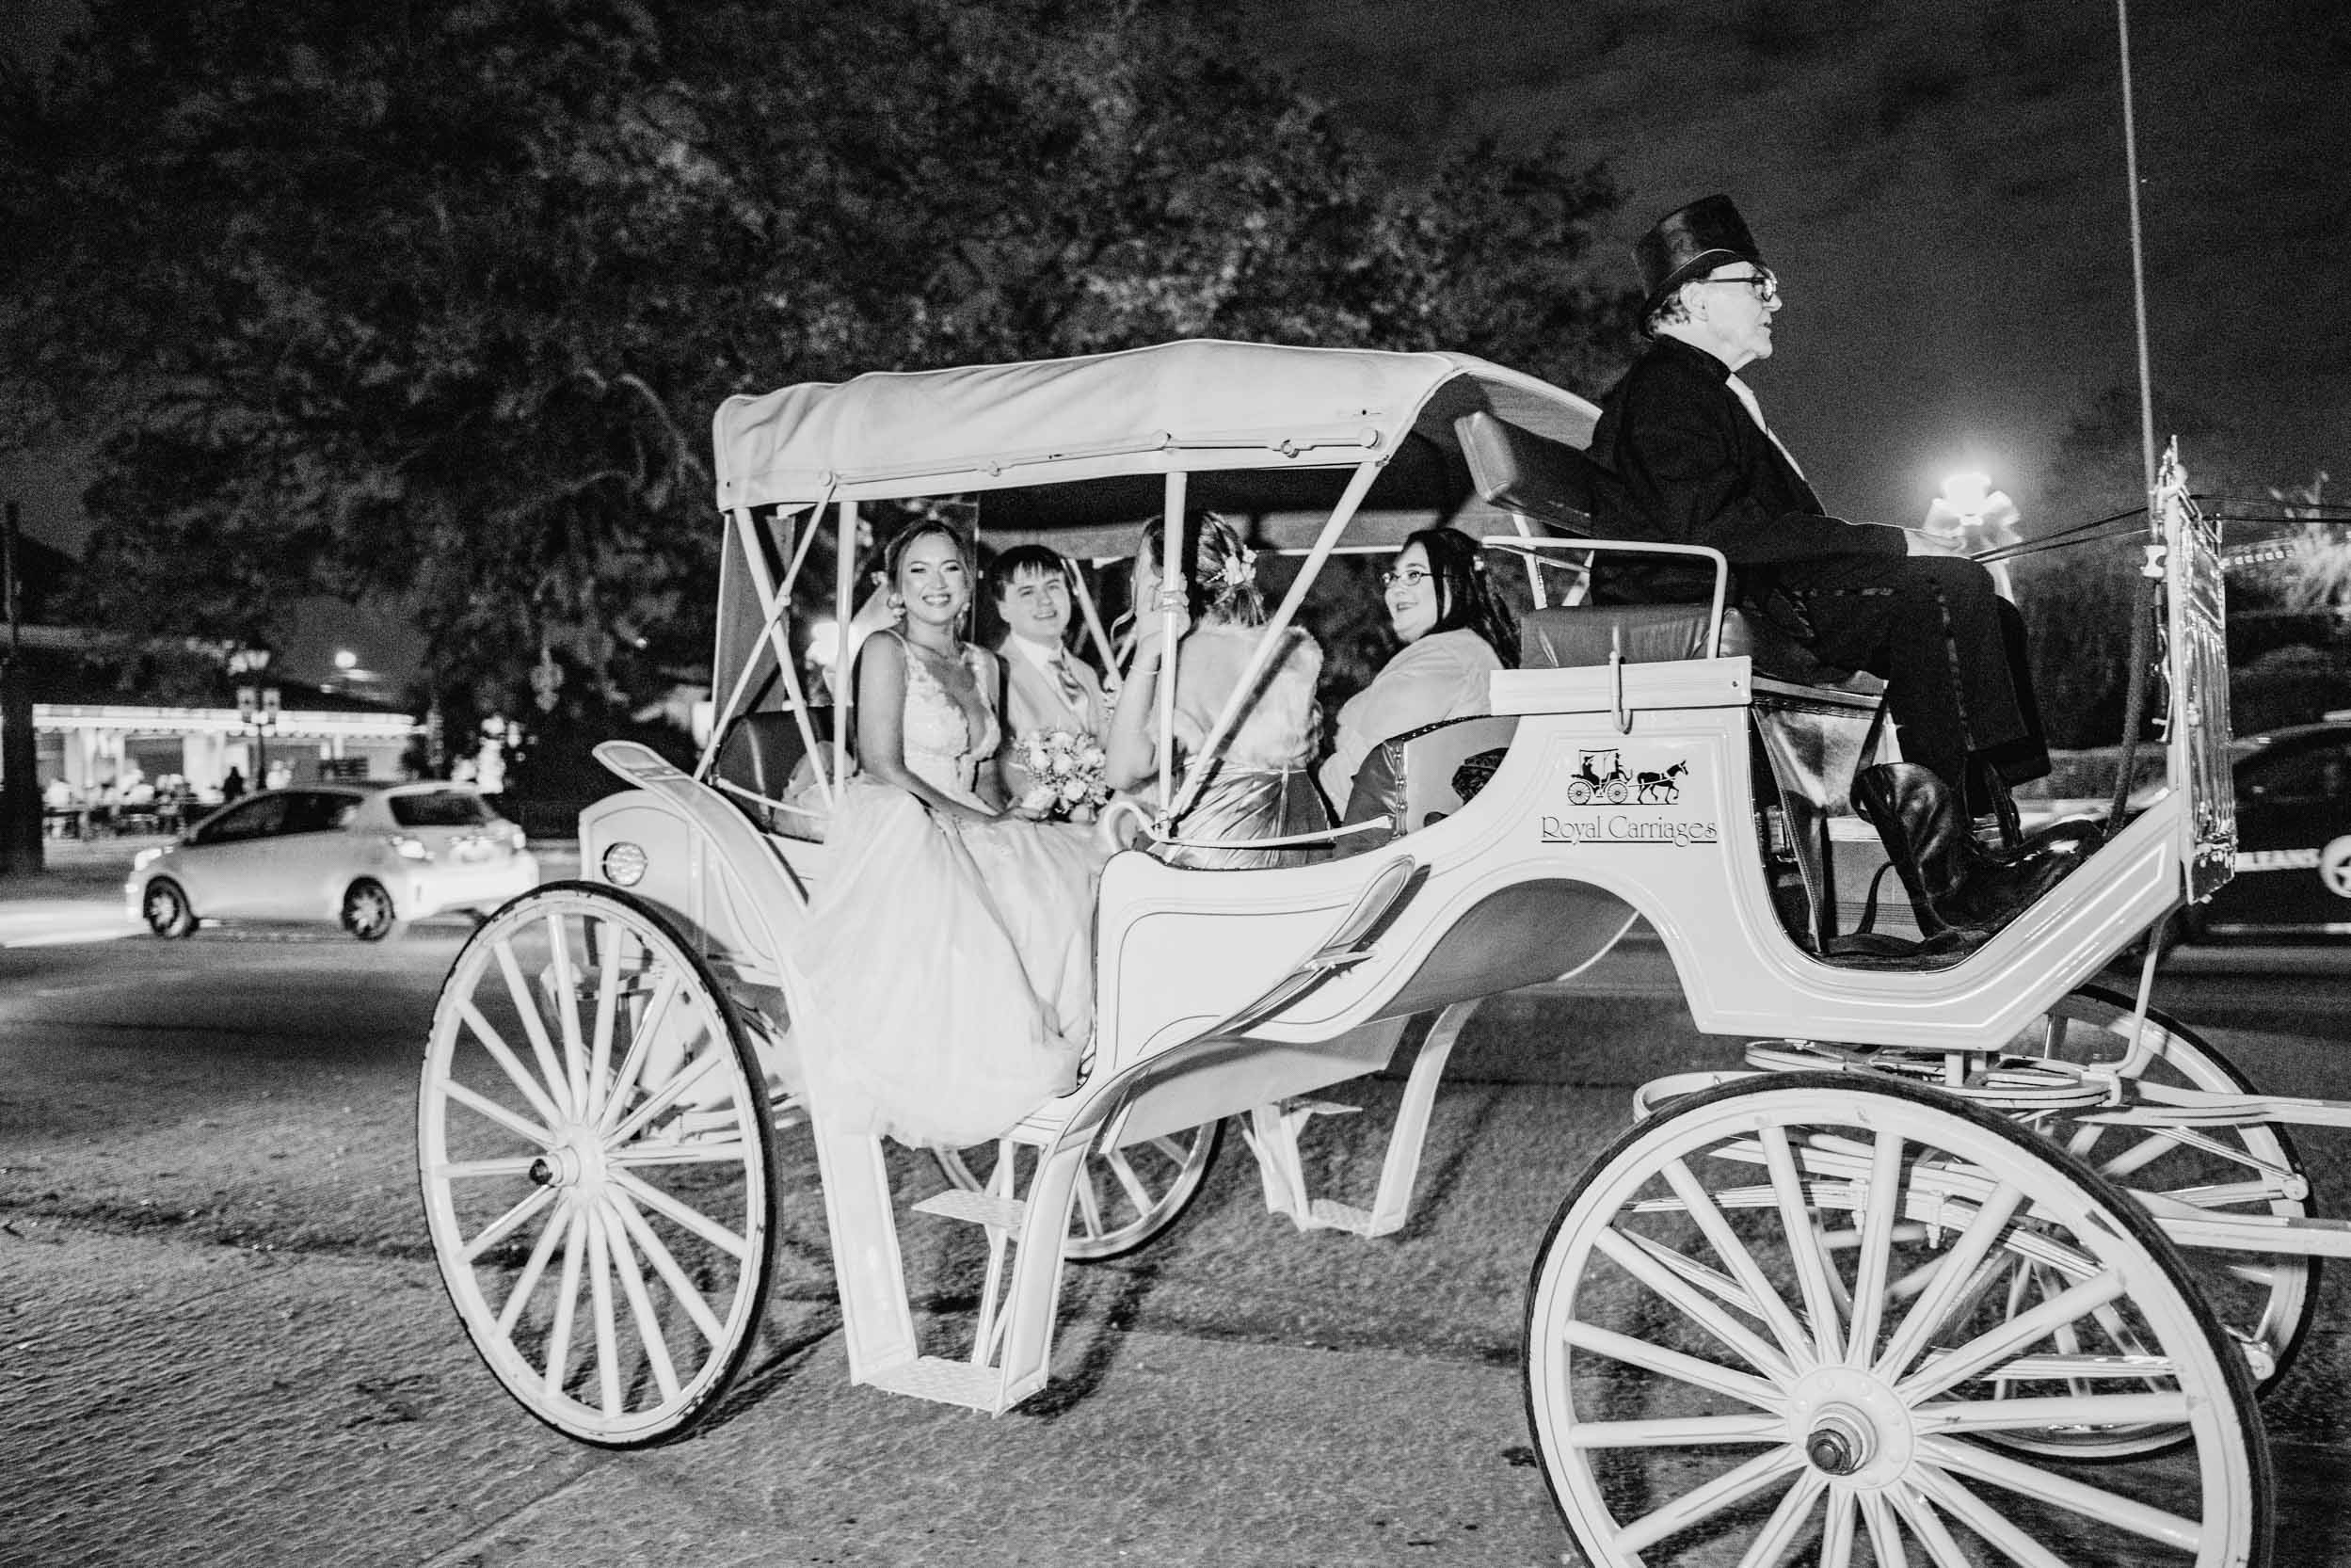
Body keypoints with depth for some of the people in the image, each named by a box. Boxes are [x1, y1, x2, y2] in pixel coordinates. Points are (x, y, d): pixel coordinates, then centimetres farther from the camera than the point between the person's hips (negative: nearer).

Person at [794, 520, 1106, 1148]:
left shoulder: (983, 665, 19)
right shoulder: (886, 650, -2)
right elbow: (883, 768, -10)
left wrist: (1000, 820, -2)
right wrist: (963, 816, -13)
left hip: (968, 826, 7)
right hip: (898, 829, -7)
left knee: (1081, 868, -16)